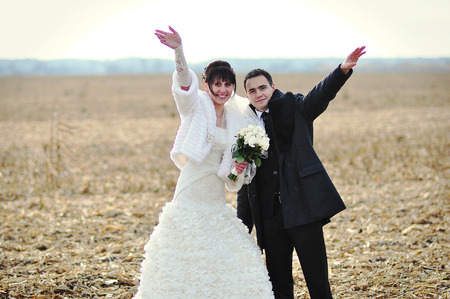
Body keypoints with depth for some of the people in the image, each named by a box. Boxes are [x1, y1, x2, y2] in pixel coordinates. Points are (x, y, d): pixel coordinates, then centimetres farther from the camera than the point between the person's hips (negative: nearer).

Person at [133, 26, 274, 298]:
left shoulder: (236, 119, 10)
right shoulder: (197, 106, -4)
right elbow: (185, 81, -26)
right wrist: (179, 51, -45)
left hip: (217, 202, 6)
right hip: (190, 201, -5)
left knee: (232, 268, 6)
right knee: (185, 265, -1)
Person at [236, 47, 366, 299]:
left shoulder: (293, 108, 4)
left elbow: (321, 94, -18)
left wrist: (343, 70, -38)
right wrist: (243, 228, 16)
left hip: (302, 207, -3)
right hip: (269, 216, 4)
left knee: (317, 278, 0)